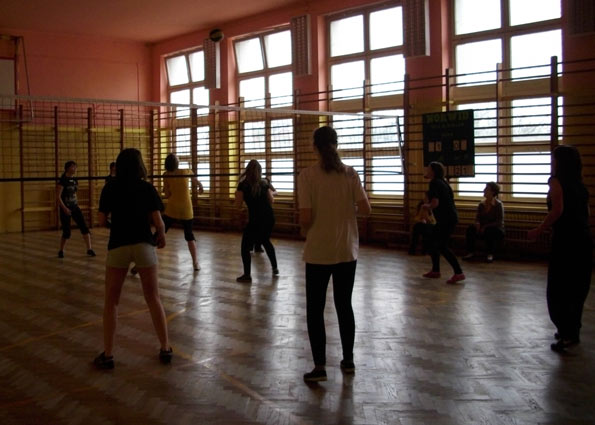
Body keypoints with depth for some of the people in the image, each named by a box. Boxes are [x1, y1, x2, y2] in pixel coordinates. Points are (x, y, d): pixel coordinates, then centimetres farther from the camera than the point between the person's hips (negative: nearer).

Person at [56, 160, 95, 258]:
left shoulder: (75, 180, 8)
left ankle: (89, 249, -3)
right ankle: (61, 251, 19)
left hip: (75, 207, 6)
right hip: (65, 209, -6)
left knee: (84, 227, -6)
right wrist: (64, 208, -22)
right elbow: (58, 196, -16)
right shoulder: (62, 180, -13)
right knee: (66, 232, -2)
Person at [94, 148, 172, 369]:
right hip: (144, 244, 0)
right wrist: (162, 235, 14)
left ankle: (107, 355, 10)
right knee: (153, 299, 12)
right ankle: (165, 349, 16)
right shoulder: (147, 188, -2)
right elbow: (158, 222, -6)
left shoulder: (110, 188, 0)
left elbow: (101, 220, 2)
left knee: (111, 301, 11)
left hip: (118, 246, 0)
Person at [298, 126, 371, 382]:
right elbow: (365, 209, -5)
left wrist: (304, 230, 7)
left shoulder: (307, 175, -11)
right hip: (347, 251, 3)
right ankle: (348, 360, 26)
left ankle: (319, 367, 8)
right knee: (344, 305, 17)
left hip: (318, 252, -3)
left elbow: (306, 217, -14)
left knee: (315, 309, 8)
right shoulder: (350, 173, -2)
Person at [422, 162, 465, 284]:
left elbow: (435, 203, -23)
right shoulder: (442, 182, 15)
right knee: (433, 242, 17)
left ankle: (458, 273, -11)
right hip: (450, 217, 10)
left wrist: (427, 206, -2)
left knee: (442, 246, -8)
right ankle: (435, 271, 24)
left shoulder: (434, 183, -13)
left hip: (446, 219, -10)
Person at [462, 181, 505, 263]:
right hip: (483, 230, 5)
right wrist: (477, 224, -17)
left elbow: (499, 222, -14)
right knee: (470, 229, -21)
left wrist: (486, 226, -23)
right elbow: (477, 218, 8)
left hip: (497, 230, -4)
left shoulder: (498, 205, -9)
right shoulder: (481, 205, 6)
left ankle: (490, 254, -23)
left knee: (489, 231, -38)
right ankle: (471, 252, -14)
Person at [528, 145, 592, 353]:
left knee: (558, 290, -2)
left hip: (565, 242, -7)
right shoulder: (580, 185, 15)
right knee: (577, 289, 15)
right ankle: (572, 330, 24)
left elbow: (558, 209, -18)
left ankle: (567, 334, -6)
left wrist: (538, 230, -11)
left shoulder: (557, 181, -5)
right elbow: (584, 213, 11)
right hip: (584, 240, 7)